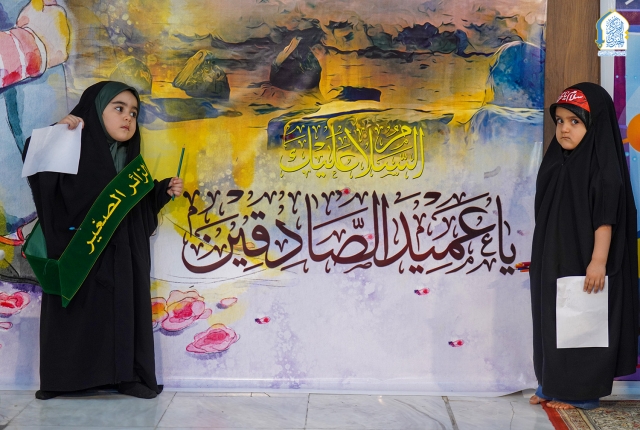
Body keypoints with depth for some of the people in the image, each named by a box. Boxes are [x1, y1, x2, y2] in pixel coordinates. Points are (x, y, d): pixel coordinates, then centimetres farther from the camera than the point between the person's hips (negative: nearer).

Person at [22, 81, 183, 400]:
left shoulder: (131, 161, 12)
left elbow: (141, 204, 19)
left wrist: (164, 191, 5)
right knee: (76, 309, 1)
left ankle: (128, 375, 10)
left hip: (122, 255, 4)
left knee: (124, 308, 3)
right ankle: (64, 377, 11)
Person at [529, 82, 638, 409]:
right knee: (551, 320, 12)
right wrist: (540, 257, 18)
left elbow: (605, 218, -18)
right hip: (554, 260, 8)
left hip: (584, 263, -8)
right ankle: (552, 384, 23)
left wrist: (598, 261, -23)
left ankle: (581, 390, 10)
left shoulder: (603, 167, -13)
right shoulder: (556, 163, 11)